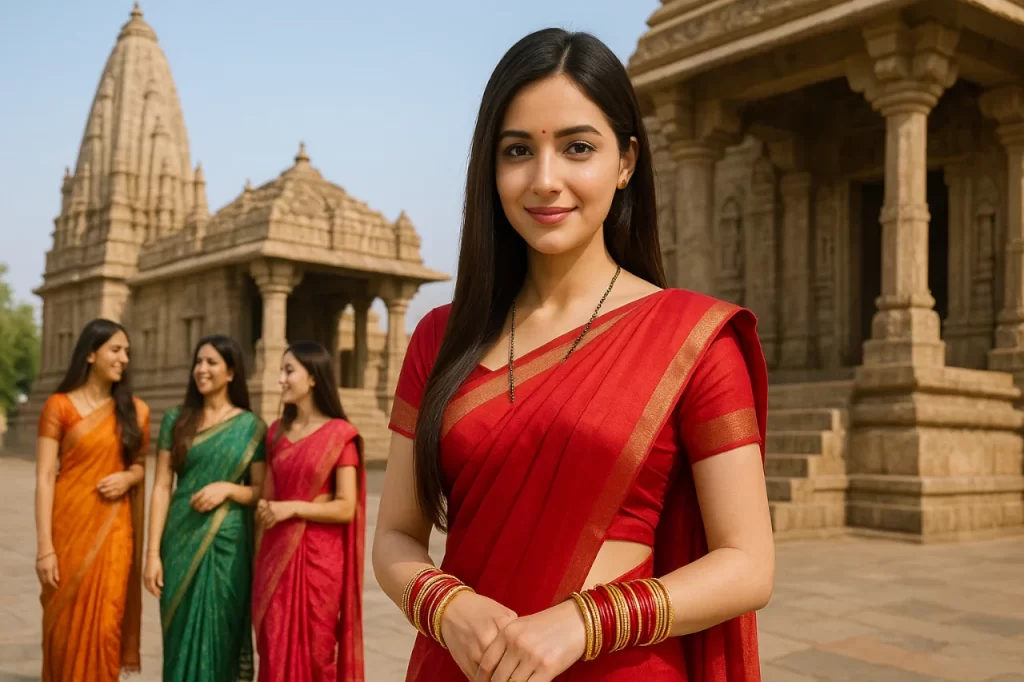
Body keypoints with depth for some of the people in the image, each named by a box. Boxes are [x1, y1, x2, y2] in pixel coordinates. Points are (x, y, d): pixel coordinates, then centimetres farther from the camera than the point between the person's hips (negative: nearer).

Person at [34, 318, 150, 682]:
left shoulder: (135, 410, 6)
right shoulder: (59, 406, -3)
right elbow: (44, 478, -6)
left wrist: (128, 477, -8)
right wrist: (45, 545, -12)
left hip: (113, 529, 2)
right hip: (69, 526, -2)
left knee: (105, 626, 0)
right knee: (65, 625, 4)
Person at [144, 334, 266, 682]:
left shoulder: (252, 426, 0)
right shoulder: (176, 420, 4)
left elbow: (261, 492, 3)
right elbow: (162, 488, 1)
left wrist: (228, 488, -16)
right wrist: (153, 552, -5)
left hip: (228, 544, -1)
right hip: (181, 542, 2)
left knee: (218, 637, 3)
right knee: (182, 637, 6)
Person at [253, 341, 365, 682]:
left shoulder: (340, 434, -7)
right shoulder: (276, 432, 9)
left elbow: (346, 509, -10)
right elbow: (267, 499, 12)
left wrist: (293, 508, -16)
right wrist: (258, 560, 8)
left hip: (318, 558, -4)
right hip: (276, 557, 5)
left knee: (315, 652, 6)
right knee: (277, 652, 6)